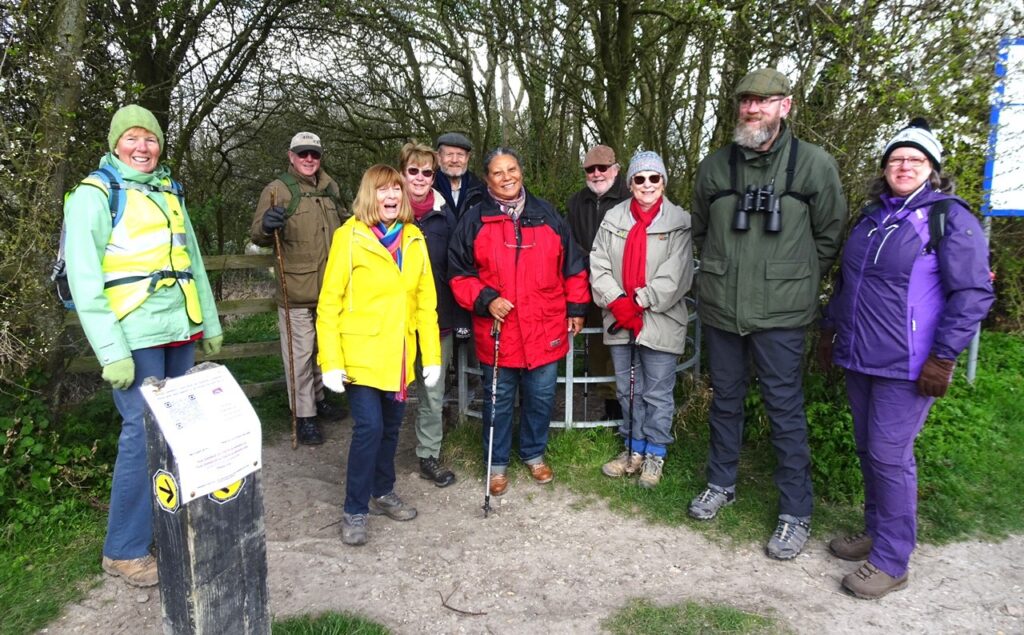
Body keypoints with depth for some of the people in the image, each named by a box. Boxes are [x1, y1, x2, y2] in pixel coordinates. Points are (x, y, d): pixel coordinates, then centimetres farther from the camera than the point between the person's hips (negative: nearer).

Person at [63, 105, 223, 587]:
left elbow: (193, 262, 20)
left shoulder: (168, 193, 17)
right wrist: (111, 351, -16)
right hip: (135, 337, -6)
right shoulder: (94, 194, -3)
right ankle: (124, 551, 7)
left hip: (179, 332, 6)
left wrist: (210, 323, 18)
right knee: (144, 432, -7)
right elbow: (84, 279, -10)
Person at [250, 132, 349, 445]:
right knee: (300, 354, -1)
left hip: (330, 288, 7)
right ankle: (304, 415, 11)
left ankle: (319, 398, 38)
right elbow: (257, 236, -13)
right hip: (296, 292, -6)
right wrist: (266, 225, -34)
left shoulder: (329, 189, 13)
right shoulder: (277, 190, -8)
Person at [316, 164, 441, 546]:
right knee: (369, 427, -9)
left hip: (399, 356, 5)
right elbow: (329, 304, -8)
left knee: (391, 425, 15)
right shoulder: (349, 237, -8)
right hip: (361, 354, -5)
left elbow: (426, 302, 7)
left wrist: (432, 356, 3)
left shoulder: (414, 239, 6)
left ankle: (382, 493, 35)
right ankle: (354, 511, 9)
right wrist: (331, 361, -13)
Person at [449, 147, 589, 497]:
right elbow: (459, 274, 1)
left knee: (541, 398, 13)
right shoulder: (474, 220, 0)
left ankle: (534, 454, 37)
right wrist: (485, 300, -14)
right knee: (499, 401, 11)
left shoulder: (547, 215, 6)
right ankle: (497, 464, 30)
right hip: (497, 332, -2)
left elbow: (572, 265, 11)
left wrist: (576, 308, 10)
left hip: (545, 330, 2)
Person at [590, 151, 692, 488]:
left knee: (657, 393, 6)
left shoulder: (679, 222, -5)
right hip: (620, 321, 4)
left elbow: (674, 275, -12)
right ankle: (634, 449, 32)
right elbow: (598, 265, 0)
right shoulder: (613, 218, 5)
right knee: (627, 390, 16)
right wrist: (617, 302, -13)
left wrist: (638, 302, -15)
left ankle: (655, 454, 23)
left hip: (660, 321, -4)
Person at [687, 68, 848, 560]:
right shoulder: (714, 165, 4)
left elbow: (829, 236, 3)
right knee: (725, 400, 16)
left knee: (785, 408, 3)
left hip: (780, 314, -3)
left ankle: (795, 512, 18)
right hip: (720, 308, 3)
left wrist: (794, 281, 5)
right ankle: (721, 483, 35)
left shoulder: (814, 163, -5)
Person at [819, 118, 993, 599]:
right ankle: (876, 531, 32)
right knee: (868, 449, 14)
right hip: (859, 358, 7)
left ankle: (891, 563, 11)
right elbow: (845, 279, 23)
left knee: (890, 455, -4)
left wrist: (943, 357, -16)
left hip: (907, 365, -6)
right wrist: (830, 329, 21)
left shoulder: (950, 217, -7)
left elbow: (974, 294, -11)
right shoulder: (872, 216, 14)